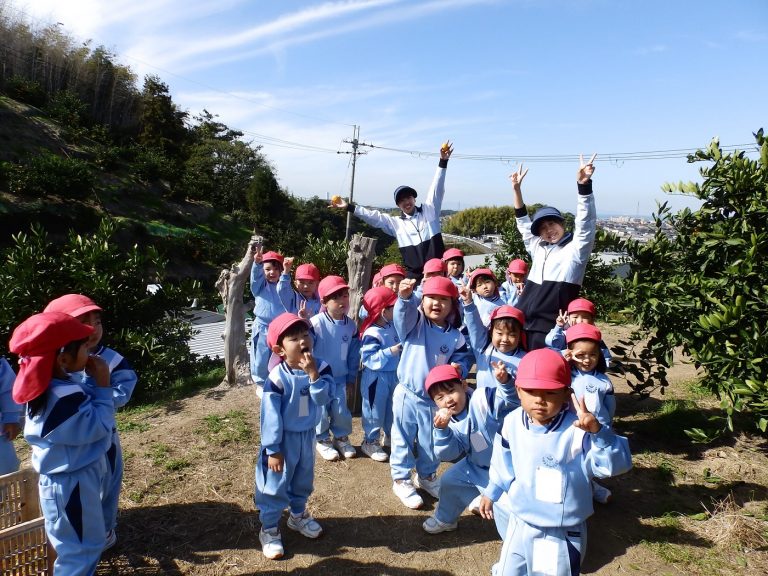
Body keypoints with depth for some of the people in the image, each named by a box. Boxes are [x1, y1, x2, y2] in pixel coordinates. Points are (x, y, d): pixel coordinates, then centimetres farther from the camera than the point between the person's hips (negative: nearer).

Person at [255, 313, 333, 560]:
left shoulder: (321, 368, -12)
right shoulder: (277, 377, -25)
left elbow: (323, 399, -22)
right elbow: (270, 416, -20)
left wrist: (313, 374, -34)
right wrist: (273, 449, -16)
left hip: (307, 435, 5)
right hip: (284, 438, -5)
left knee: (303, 480, 24)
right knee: (275, 485, 8)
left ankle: (298, 515, 48)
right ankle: (269, 529, 28)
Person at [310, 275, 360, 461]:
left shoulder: (350, 325, -4)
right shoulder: (315, 323, -20)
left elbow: (353, 353, 5)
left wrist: (351, 377, 9)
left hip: (340, 378, 3)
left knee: (341, 410, 7)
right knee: (321, 410, 5)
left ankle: (341, 437, 30)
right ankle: (322, 440, 27)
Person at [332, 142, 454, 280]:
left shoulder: (429, 211, 8)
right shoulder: (396, 223, 11)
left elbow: (436, 189, 1)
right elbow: (373, 216, 8)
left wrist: (443, 161, -8)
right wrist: (349, 207, 2)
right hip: (414, 275, 1)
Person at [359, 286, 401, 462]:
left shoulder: (392, 326, 1)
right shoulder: (371, 334, -25)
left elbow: (399, 345, 20)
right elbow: (368, 358, -29)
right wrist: (390, 352, -31)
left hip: (393, 374, 8)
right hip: (376, 378, -8)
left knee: (393, 408, 21)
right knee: (375, 410, 6)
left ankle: (390, 436, 40)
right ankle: (370, 442, 22)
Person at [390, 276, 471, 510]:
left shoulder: (455, 336, -3)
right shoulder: (415, 322, -12)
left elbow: (461, 361, 6)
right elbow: (403, 313, -34)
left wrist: (458, 368, -19)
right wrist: (405, 297, -57)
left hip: (435, 397, 3)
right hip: (407, 394, -3)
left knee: (430, 441, 20)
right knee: (403, 439, 11)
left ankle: (427, 476, 43)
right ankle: (401, 480, 30)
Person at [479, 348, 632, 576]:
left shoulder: (578, 429, -26)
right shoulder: (512, 423, -11)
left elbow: (617, 464, -32)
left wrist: (597, 432, -49)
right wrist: (492, 491, 18)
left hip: (564, 533, -4)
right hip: (520, 523, 4)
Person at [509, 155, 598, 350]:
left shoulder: (575, 249, 1)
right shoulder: (538, 248, 18)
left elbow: (586, 223, -14)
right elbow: (523, 223, 24)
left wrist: (583, 185, -26)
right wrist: (517, 189, 18)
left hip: (550, 329, -6)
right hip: (521, 326, 6)